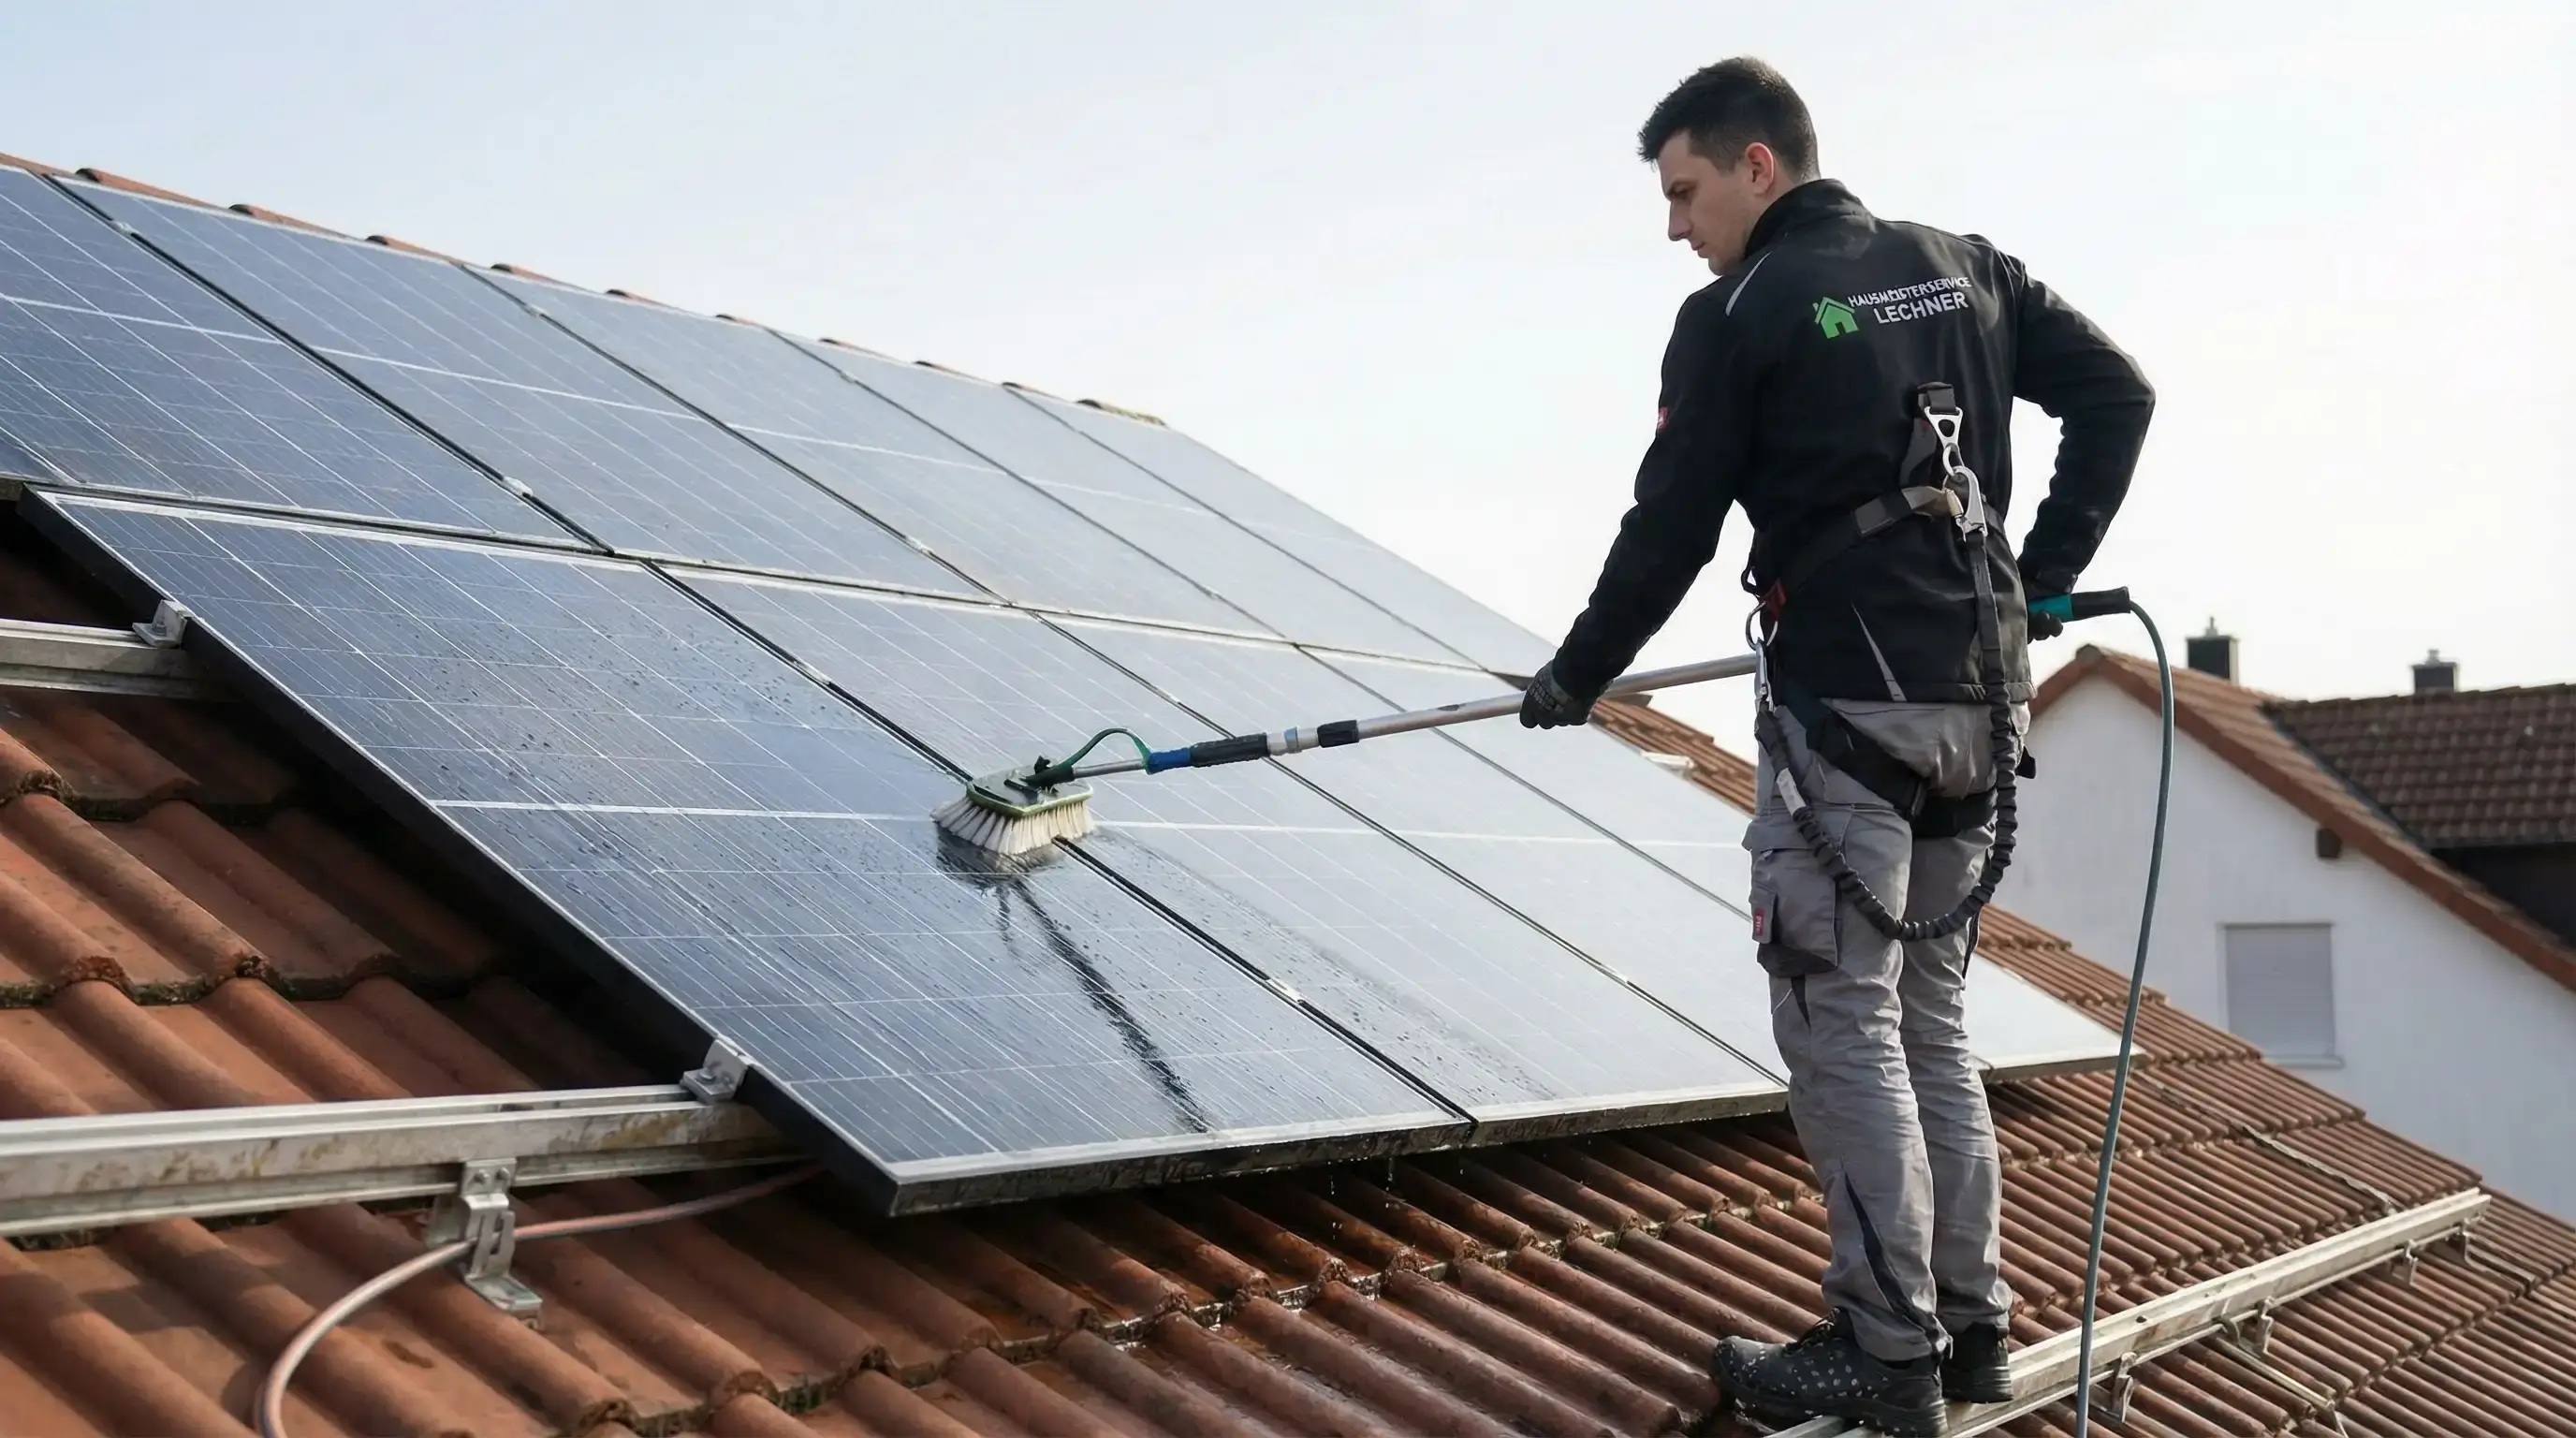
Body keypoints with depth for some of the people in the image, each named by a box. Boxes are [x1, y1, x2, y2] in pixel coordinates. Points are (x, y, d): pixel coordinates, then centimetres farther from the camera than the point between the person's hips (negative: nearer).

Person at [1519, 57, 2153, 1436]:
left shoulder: (1737, 316, -4)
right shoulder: (1968, 271, 13)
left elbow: (1669, 531, -3)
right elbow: (2118, 392, 12)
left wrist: (1574, 678, 10)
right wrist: (2044, 577, 13)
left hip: (1844, 704, -7)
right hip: (1981, 698, 7)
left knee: (1843, 1027, -3)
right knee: (1930, 1015, 15)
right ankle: (1972, 1323, 19)